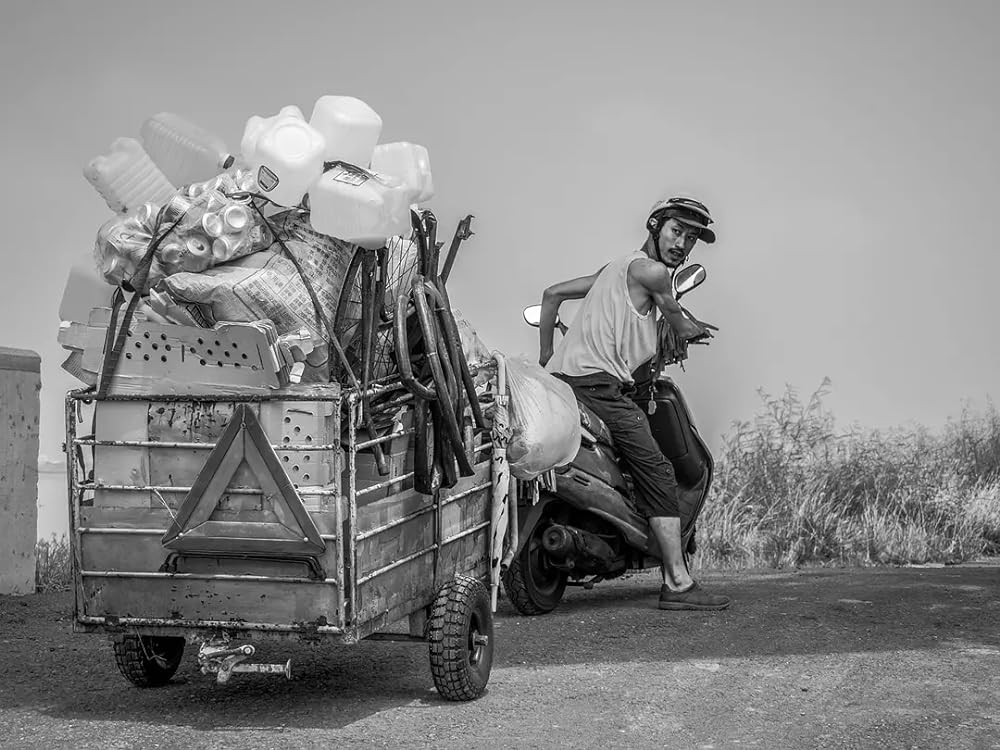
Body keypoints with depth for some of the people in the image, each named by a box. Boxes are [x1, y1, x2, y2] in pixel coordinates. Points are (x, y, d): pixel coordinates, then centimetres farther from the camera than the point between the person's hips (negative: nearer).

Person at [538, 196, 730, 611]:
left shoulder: (617, 267, 27)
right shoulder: (651, 270, -2)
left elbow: (552, 293, 30)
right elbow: (673, 315, 14)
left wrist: (546, 355, 32)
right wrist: (688, 330, 37)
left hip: (561, 376, 10)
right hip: (599, 384, -10)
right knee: (657, 472, -12)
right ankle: (678, 584, -16)